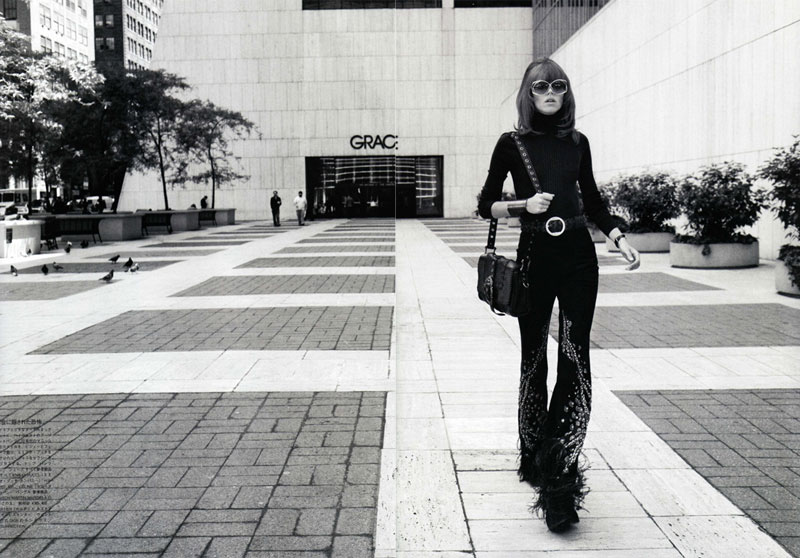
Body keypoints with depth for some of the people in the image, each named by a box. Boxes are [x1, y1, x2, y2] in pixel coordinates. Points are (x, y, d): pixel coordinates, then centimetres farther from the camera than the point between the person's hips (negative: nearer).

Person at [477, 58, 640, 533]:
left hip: (578, 254, 2)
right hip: (535, 256, -2)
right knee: (534, 356, 7)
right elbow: (486, 205, 4)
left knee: (575, 355, -9)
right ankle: (534, 457, 23)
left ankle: (561, 470, -10)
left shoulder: (577, 142, 10)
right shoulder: (512, 144, 2)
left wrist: (619, 237, 7)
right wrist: (525, 204, -13)